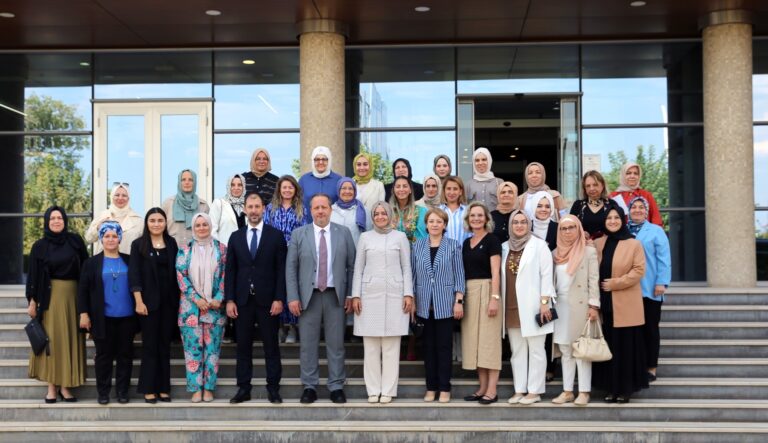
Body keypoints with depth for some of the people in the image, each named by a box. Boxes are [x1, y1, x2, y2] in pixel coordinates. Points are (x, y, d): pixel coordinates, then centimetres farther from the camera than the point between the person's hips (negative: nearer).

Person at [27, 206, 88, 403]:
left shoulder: (75, 241, 3)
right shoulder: (40, 246, 2)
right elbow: (33, 275, 2)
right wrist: (32, 301, -3)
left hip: (72, 295, 1)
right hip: (50, 296, -1)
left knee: (69, 339, 2)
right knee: (51, 339, -1)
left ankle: (65, 385, 7)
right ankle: (52, 386, 3)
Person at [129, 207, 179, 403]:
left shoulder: (171, 243, 8)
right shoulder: (138, 245, -1)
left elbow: (176, 271, 10)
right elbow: (134, 275, -5)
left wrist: (179, 299, 4)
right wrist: (139, 301, -13)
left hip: (169, 301, 3)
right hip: (149, 301, -3)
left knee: (165, 345, 8)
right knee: (150, 345, 1)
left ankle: (163, 388, 13)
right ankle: (149, 389, 7)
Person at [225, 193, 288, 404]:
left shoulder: (276, 235, 2)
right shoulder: (236, 237, 9)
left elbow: (282, 270, -2)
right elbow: (230, 271, 7)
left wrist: (279, 299, -9)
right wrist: (229, 300, -1)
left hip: (268, 300, -2)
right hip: (242, 300, 2)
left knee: (271, 346, 3)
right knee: (243, 346, 5)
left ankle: (273, 388, 9)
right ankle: (243, 388, 11)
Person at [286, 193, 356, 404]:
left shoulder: (344, 233, 5)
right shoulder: (299, 234, 4)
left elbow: (351, 266, 6)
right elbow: (290, 268, 2)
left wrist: (350, 294, 1)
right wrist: (293, 297, -5)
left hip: (335, 296, 0)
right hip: (308, 296, 0)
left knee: (336, 343, 4)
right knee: (308, 344, 3)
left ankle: (336, 386, 12)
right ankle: (309, 386, 13)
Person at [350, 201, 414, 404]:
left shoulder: (400, 237, 8)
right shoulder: (365, 237, 10)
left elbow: (406, 268, 7)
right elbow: (358, 268, 9)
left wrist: (408, 294, -2)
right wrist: (355, 296, 2)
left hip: (394, 295, -1)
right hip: (370, 295, 1)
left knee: (391, 346, -1)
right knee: (370, 346, 1)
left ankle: (388, 390, 5)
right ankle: (373, 390, 8)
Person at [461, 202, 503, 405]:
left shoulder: (492, 240, -3)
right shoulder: (466, 242, 15)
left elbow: (495, 272, -10)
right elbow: (464, 271, 14)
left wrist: (495, 298, -18)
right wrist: (460, 298, 7)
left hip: (486, 290, -7)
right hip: (469, 292, 7)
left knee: (489, 339, -6)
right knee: (474, 339, 7)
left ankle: (492, 390, -5)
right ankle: (482, 387, 13)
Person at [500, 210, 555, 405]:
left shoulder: (539, 245, -1)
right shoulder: (505, 247, 13)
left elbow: (546, 275, -5)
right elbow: (502, 276, 13)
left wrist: (544, 302, -11)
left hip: (532, 306, -5)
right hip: (511, 307, 5)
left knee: (536, 350, -1)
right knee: (517, 351, 8)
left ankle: (534, 391, 4)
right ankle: (519, 390, 14)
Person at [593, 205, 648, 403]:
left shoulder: (634, 244, -2)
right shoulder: (598, 244, 12)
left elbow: (639, 270, -9)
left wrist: (615, 283, -14)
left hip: (625, 307, -4)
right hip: (604, 304, 4)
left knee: (625, 348, 0)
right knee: (608, 347, 6)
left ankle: (625, 389, 8)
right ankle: (611, 388, 14)